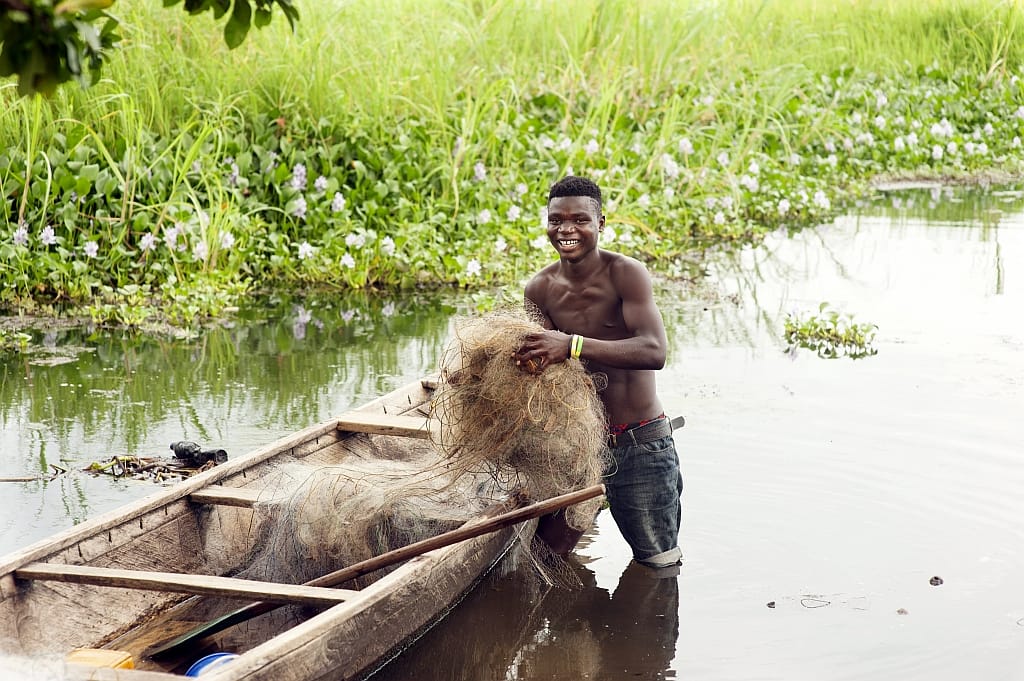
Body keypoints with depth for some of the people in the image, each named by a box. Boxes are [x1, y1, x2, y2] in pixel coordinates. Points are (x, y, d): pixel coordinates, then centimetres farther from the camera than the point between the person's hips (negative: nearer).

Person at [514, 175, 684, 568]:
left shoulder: (626, 274, -16)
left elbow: (654, 351, -30)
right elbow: (539, 363, -6)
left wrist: (571, 346, -39)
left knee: (659, 563, 8)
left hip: (640, 442, -4)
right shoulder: (539, 289, 0)